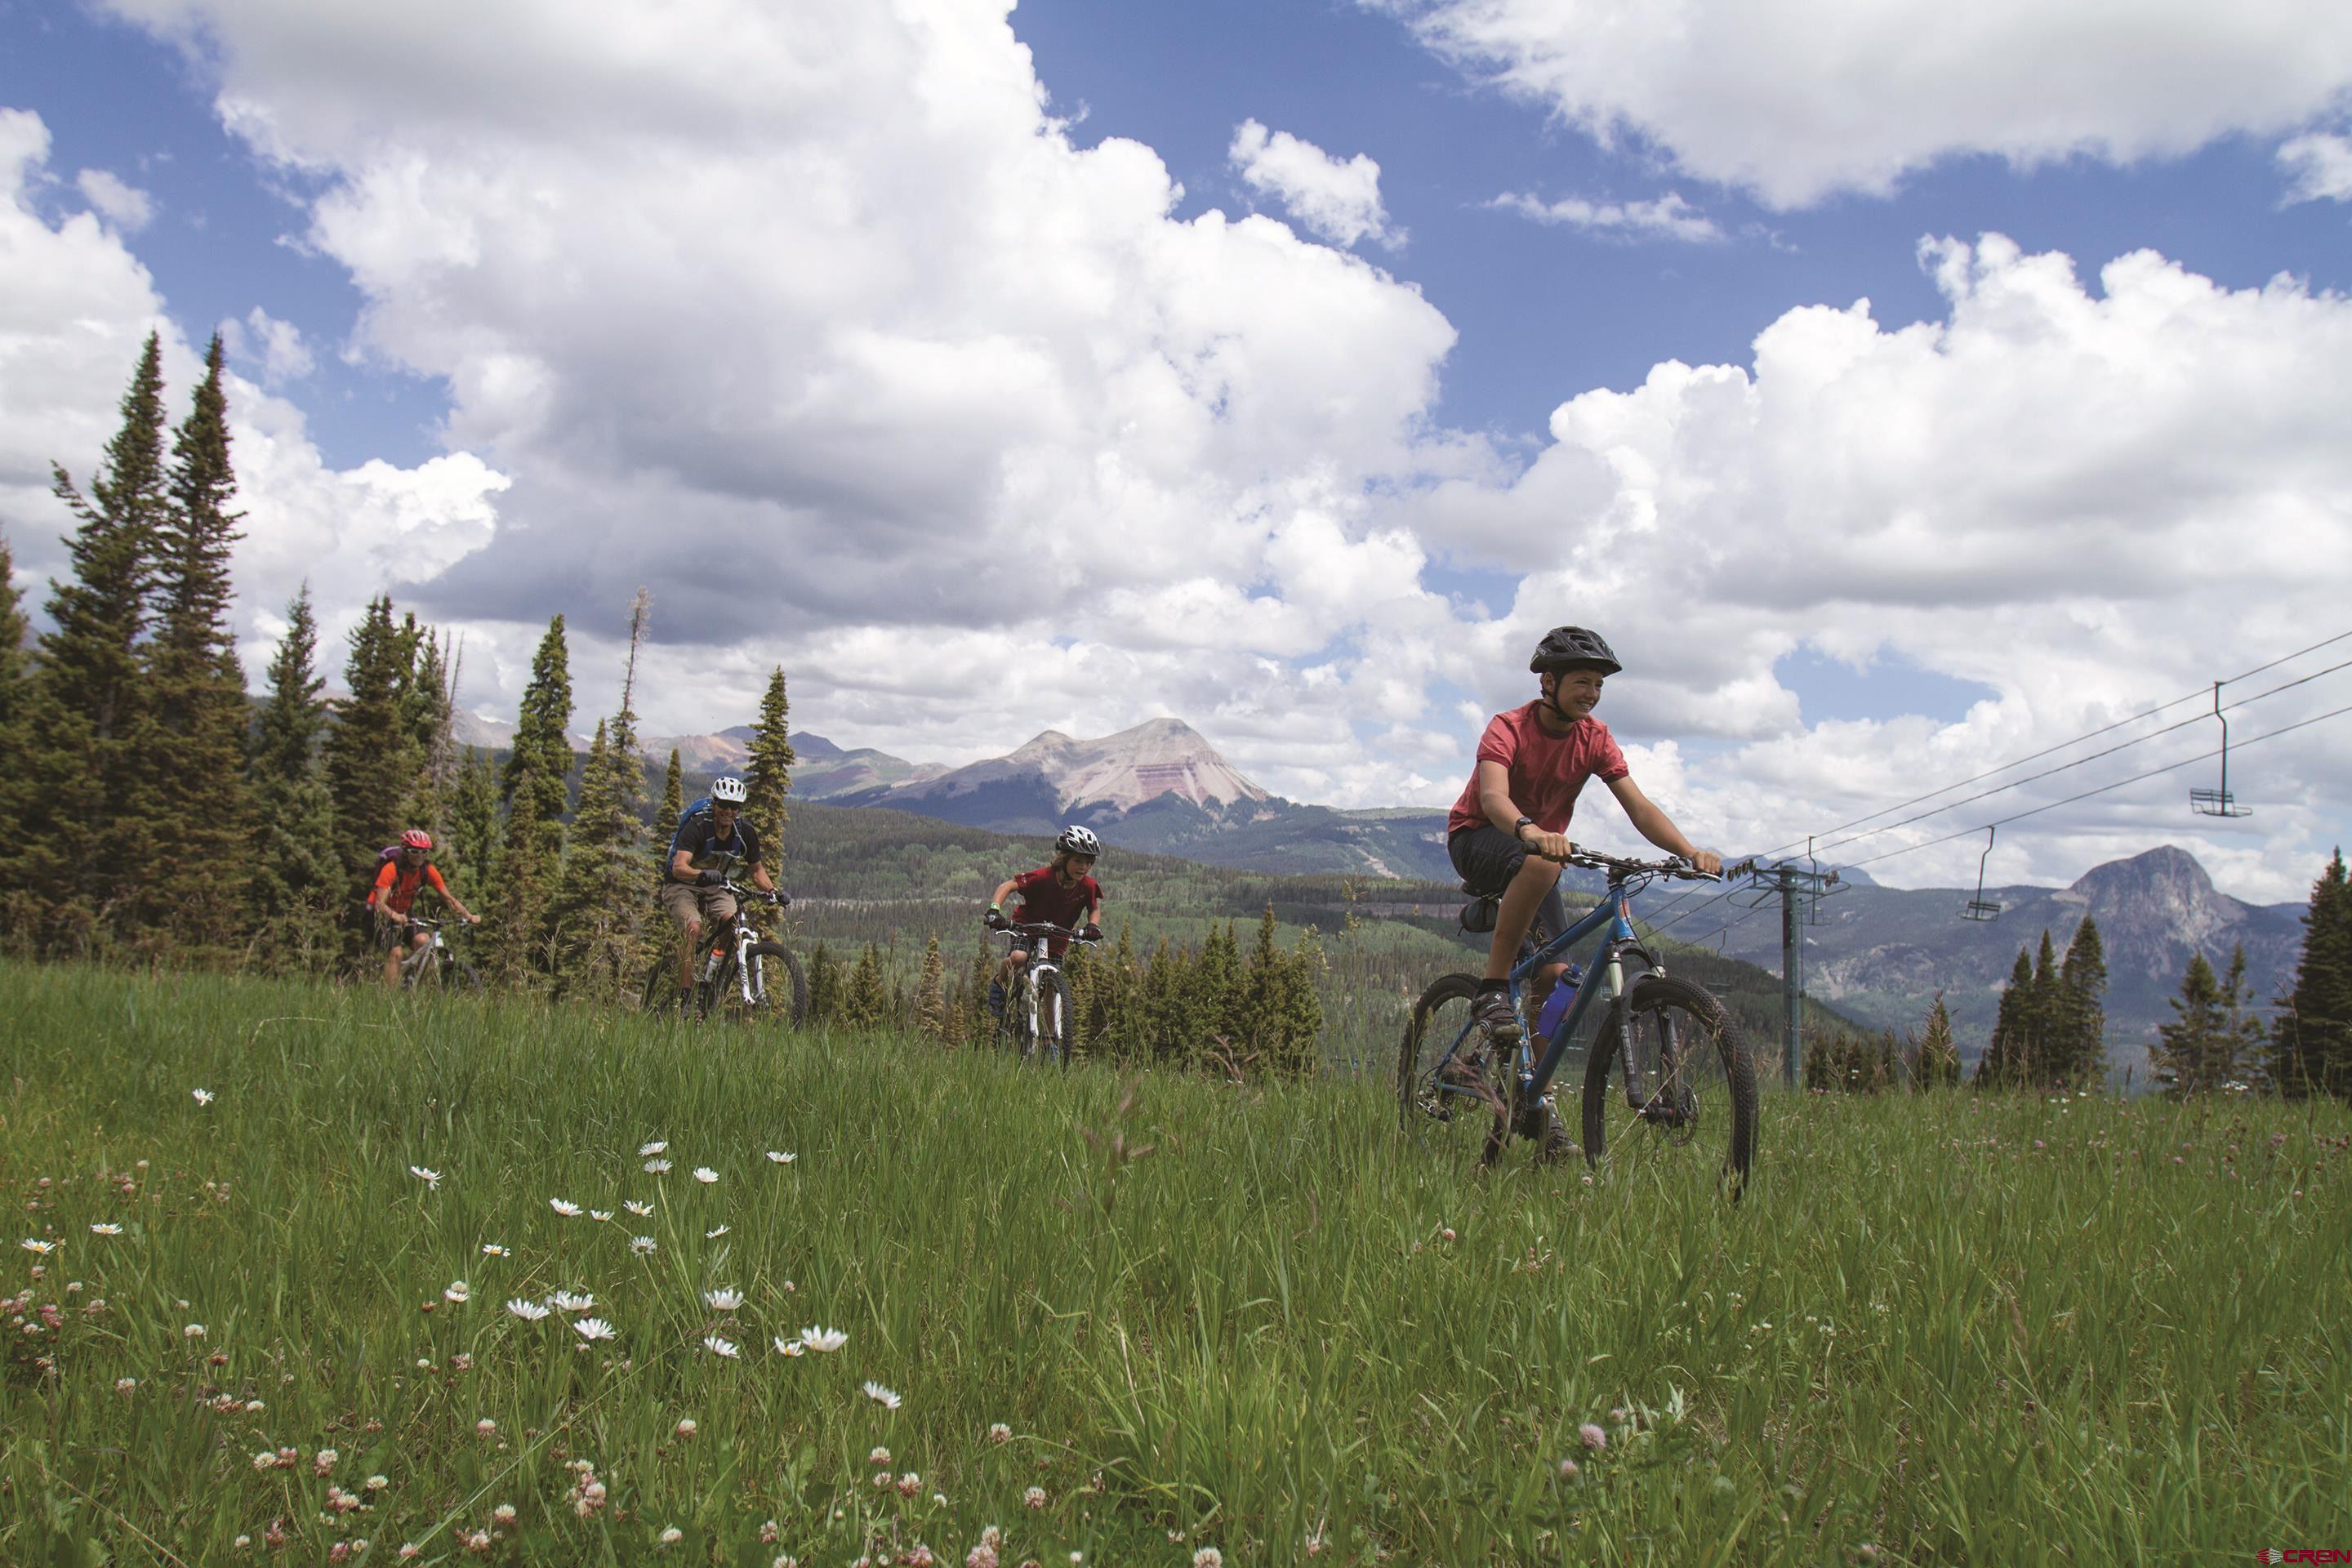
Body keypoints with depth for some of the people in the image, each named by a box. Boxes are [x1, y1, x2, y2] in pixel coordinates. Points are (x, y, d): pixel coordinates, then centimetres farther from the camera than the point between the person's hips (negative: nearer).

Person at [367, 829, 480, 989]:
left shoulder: (428, 871, -12)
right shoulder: (391, 869, -26)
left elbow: (448, 897, -10)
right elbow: (380, 903, -33)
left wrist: (468, 916, -26)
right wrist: (394, 915, -54)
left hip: (404, 914, 4)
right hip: (384, 915, -4)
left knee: (424, 942, -21)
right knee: (396, 953, -22)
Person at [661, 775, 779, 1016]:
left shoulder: (745, 833, -8)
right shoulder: (697, 827, -23)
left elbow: (757, 870, 5)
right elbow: (679, 867, -35)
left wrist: (771, 889, -15)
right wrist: (703, 874, -55)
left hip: (714, 888, 4)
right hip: (681, 887, -4)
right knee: (693, 927, -32)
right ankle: (684, 997, -29)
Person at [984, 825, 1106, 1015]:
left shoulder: (1088, 887, -17)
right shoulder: (1043, 877, -28)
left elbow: (1094, 909, 2)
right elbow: (1008, 886, -26)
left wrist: (1092, 925, -21)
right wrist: (994, 909, -42)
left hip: (1057, 936, 3)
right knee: (1018, 957, -32)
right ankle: (998, 985, -2)